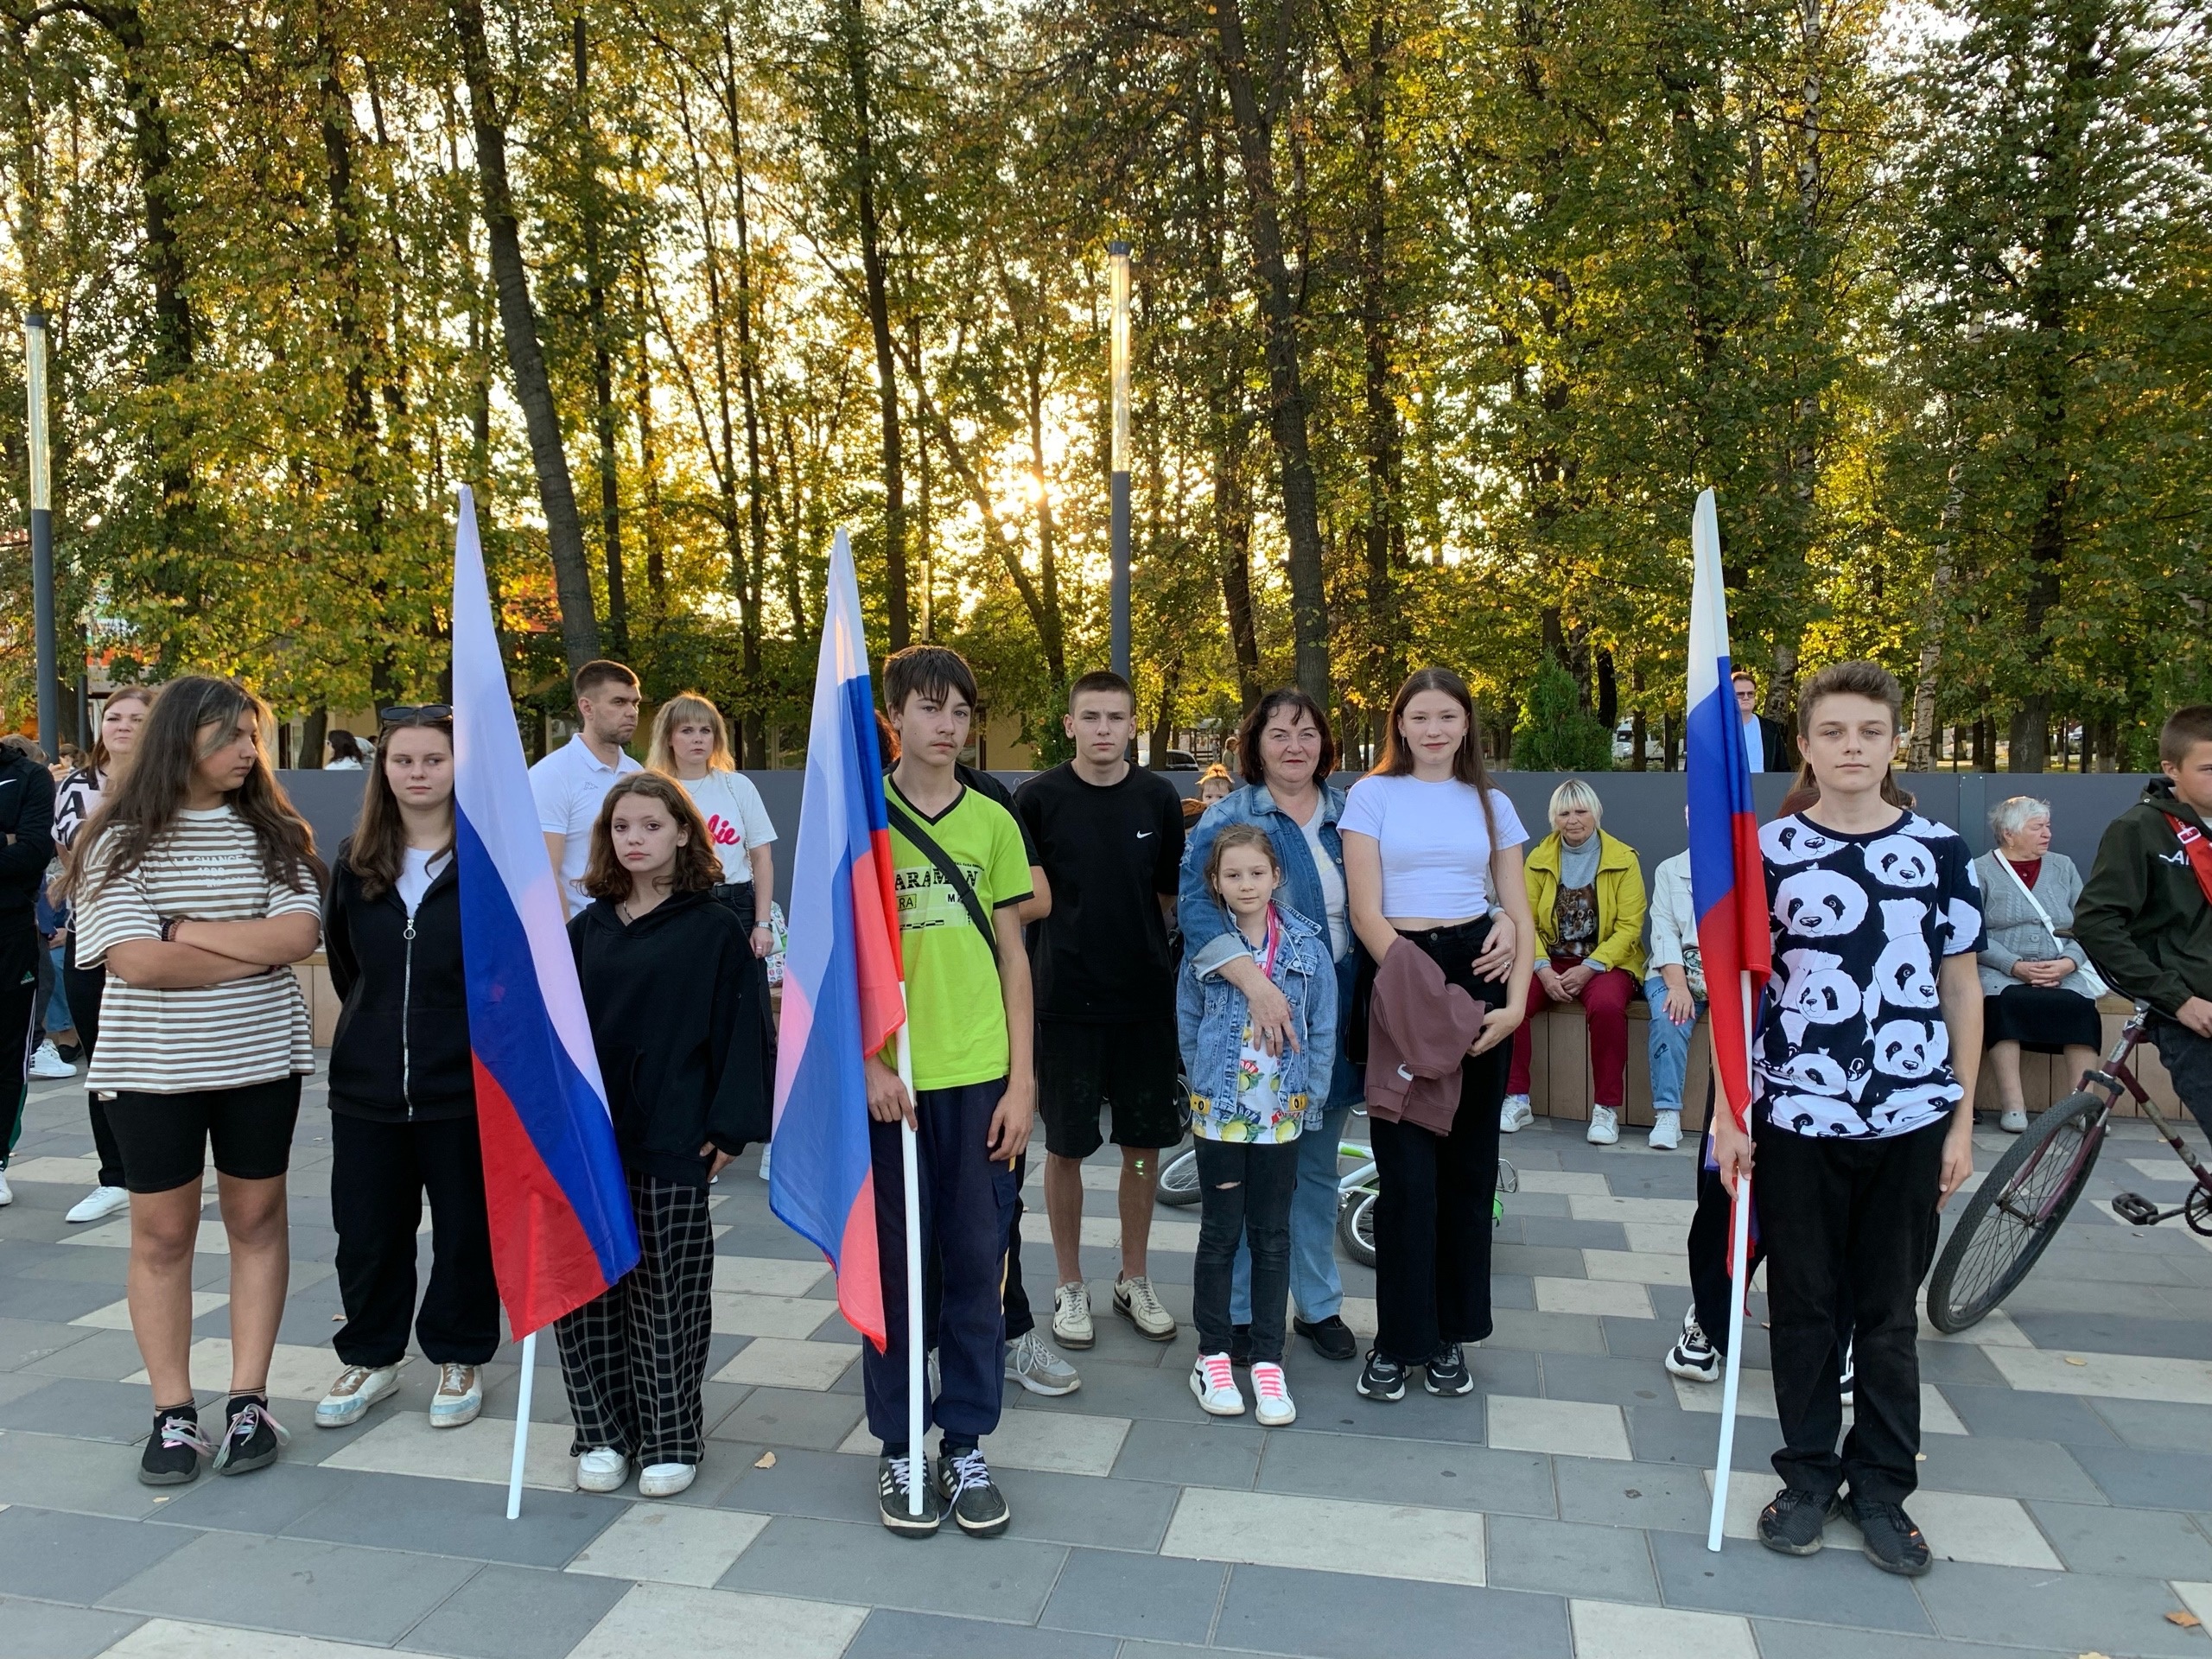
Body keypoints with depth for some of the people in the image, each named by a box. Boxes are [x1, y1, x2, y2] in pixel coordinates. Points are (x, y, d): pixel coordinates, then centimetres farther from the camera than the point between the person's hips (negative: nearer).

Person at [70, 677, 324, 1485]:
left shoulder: (274, 833, 2)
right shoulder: (120, 840, -4)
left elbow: (298, 934, -12)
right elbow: (136, 961, -16)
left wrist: (188, 928, -14)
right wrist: (254, 950, -12)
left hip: (260, 1056, 2)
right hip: (153, 1066, -1)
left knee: (257, 1218, 7)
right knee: (162, 1232, 6)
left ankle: (248, 1402, 18)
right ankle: (173, 1414, 17)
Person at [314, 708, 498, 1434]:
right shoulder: (355, 860, 5)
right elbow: (341, 956, 18)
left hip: (465, 1082, -4)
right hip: (368, 1082, 4)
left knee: (465, 1229, 9)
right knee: (367, 1230, 13)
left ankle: (459, 1359, 27)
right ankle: (370, 1357, 32)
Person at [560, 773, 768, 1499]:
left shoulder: (715, 928, -3)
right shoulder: (586, 929, 9)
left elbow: (739, 1029, -5)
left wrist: (729, 1126, -9)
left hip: (672, 1143, -4)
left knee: (665, 1300, 4)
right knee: (584, 1291, 8)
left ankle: (670, 1439, 19)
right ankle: (603, 1432, 24)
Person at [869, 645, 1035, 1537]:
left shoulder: (992, 821, 5)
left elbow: (1012, 954, 6)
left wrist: (1021, 1079, 1)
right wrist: (868, 1063, -10)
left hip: (979, 1078, 2)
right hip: (890, 1082, -1)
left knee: (975, 1266, 8)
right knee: (895, 1266, 9)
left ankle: (966, 1445, 24)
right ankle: (898, 1448, 25)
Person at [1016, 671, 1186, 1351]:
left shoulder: (1159, 797, 2)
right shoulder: (1039, 798, -5)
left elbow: (1170, 892, 10)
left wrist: (1152, 954, 2)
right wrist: (1072, 942, -6)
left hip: (1146, 997, 2)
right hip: (1065, 997, -2)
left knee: (1143, 1143, 10)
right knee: (1066, 1146, 6)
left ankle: (1134, 1280, 28)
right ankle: (1070, 1286, 23)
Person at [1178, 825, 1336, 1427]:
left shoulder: (1307, 945, -2)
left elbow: (1323, 1030, 2)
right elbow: (1187, 1026, 3)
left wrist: (1307, 1098, -2)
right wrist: (1208, 1086, -2)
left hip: (1282, 1116, 1)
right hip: (1219, 1114, -1)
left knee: (1272, 1237, 9)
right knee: (1220, 1234, 7)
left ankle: (1267, 1360, 20)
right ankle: (1213, 1355, 20)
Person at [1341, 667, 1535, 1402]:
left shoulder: (1492, 805, 12)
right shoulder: (1373, 795, 3)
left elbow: (1519, 915, 8)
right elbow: (1365, 912, -5)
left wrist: (1514, 1004, -7)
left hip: (1478, 974, 3)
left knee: (1468, 1163, 8)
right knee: (1408, 1170, -4)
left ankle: (1451, 1333, 21)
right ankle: (1397, 1340, 10)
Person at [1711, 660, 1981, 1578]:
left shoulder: (1941, 850, 2)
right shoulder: (1769, 851, -2)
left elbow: (1960, 988, 6)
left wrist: (1963, 1120, 4)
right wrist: (1727, 1113, -3)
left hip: (1911, 1121, 1)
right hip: (1797, 1117, -1)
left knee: (1890, 1314, 12)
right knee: (1802, 1307, 10)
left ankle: (1882, 1487, 27)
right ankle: (1808, 1475, 26)